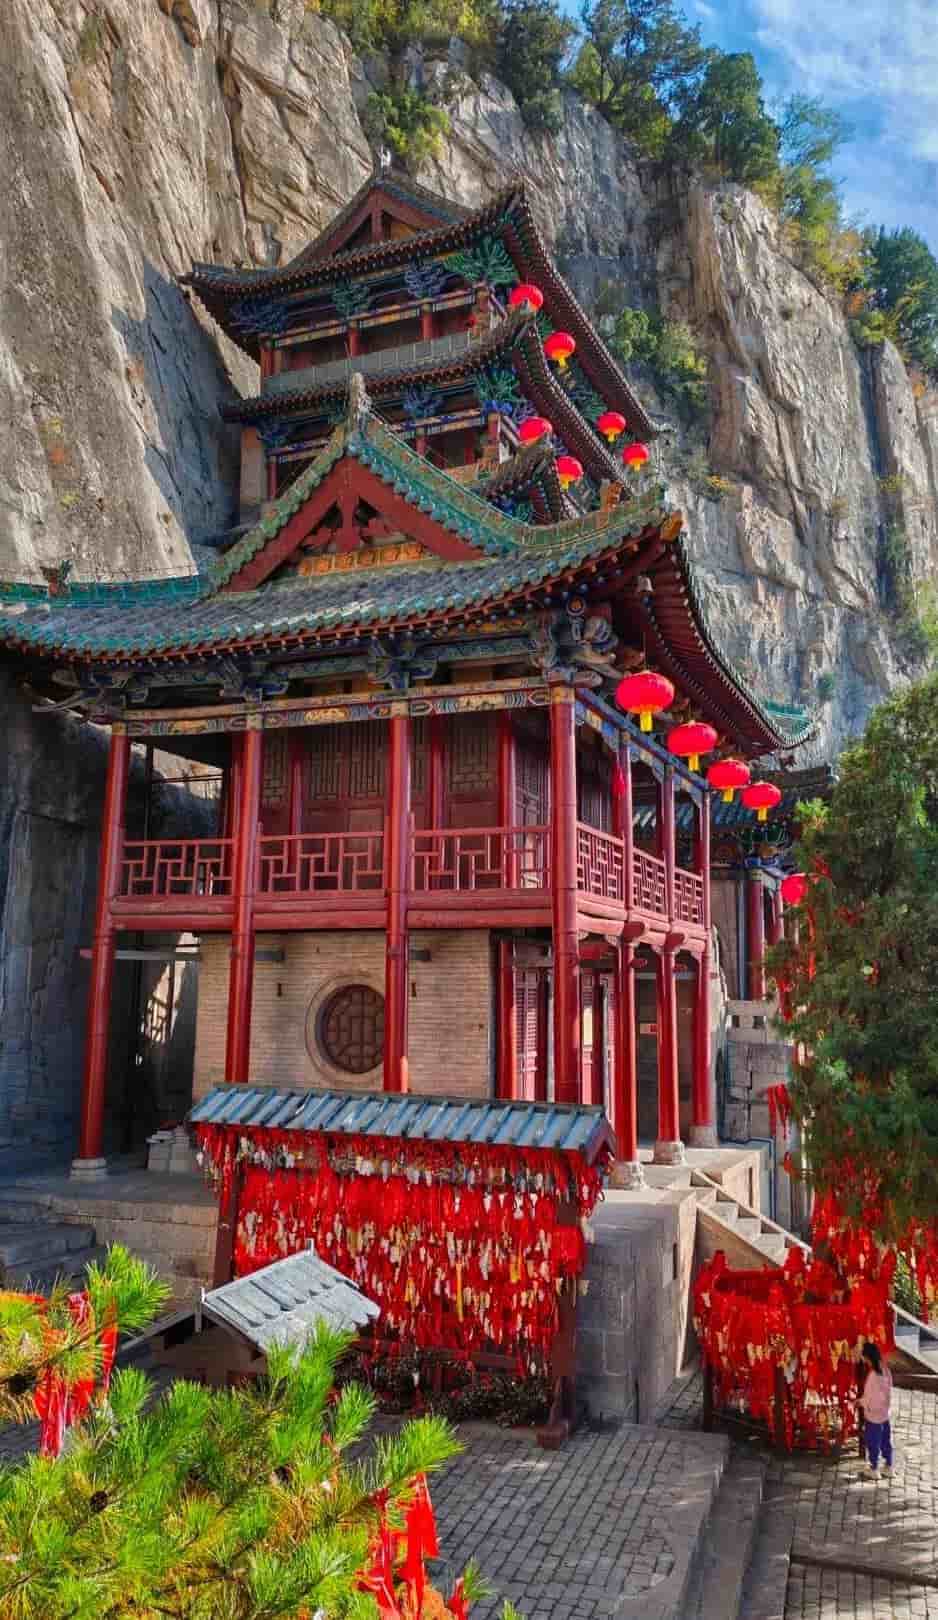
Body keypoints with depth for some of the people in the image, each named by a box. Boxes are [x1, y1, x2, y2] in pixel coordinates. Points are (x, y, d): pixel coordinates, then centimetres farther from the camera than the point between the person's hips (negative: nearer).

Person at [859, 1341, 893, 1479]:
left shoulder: (873, 1375, -28)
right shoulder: (886, 1371, -6)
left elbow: (872, 1398, -23)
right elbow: (888, 1391, 6)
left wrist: (860, 1401, -5)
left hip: (873, 1415, -7)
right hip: (885, 1413, 7)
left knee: (873, 1443, 10)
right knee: (885, 1441, 21)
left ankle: (874, 1470, 23)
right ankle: (888, 1467, 33)